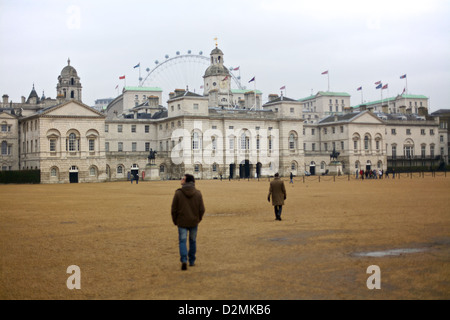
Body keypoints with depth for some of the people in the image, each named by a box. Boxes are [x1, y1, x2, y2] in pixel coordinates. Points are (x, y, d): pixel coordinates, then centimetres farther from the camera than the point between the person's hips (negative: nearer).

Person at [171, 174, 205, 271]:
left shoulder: (178, 193, -11)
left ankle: (184, 260, -16)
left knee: (182, 241, 1)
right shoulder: (198, 193, -4)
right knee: (193, 241, 16)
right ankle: (192, 261, 23)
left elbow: (174, 209, -6)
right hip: (194, 222, 2)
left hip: (182, 222, -2)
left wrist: (175, 221, 8)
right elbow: (202, 209, -1)